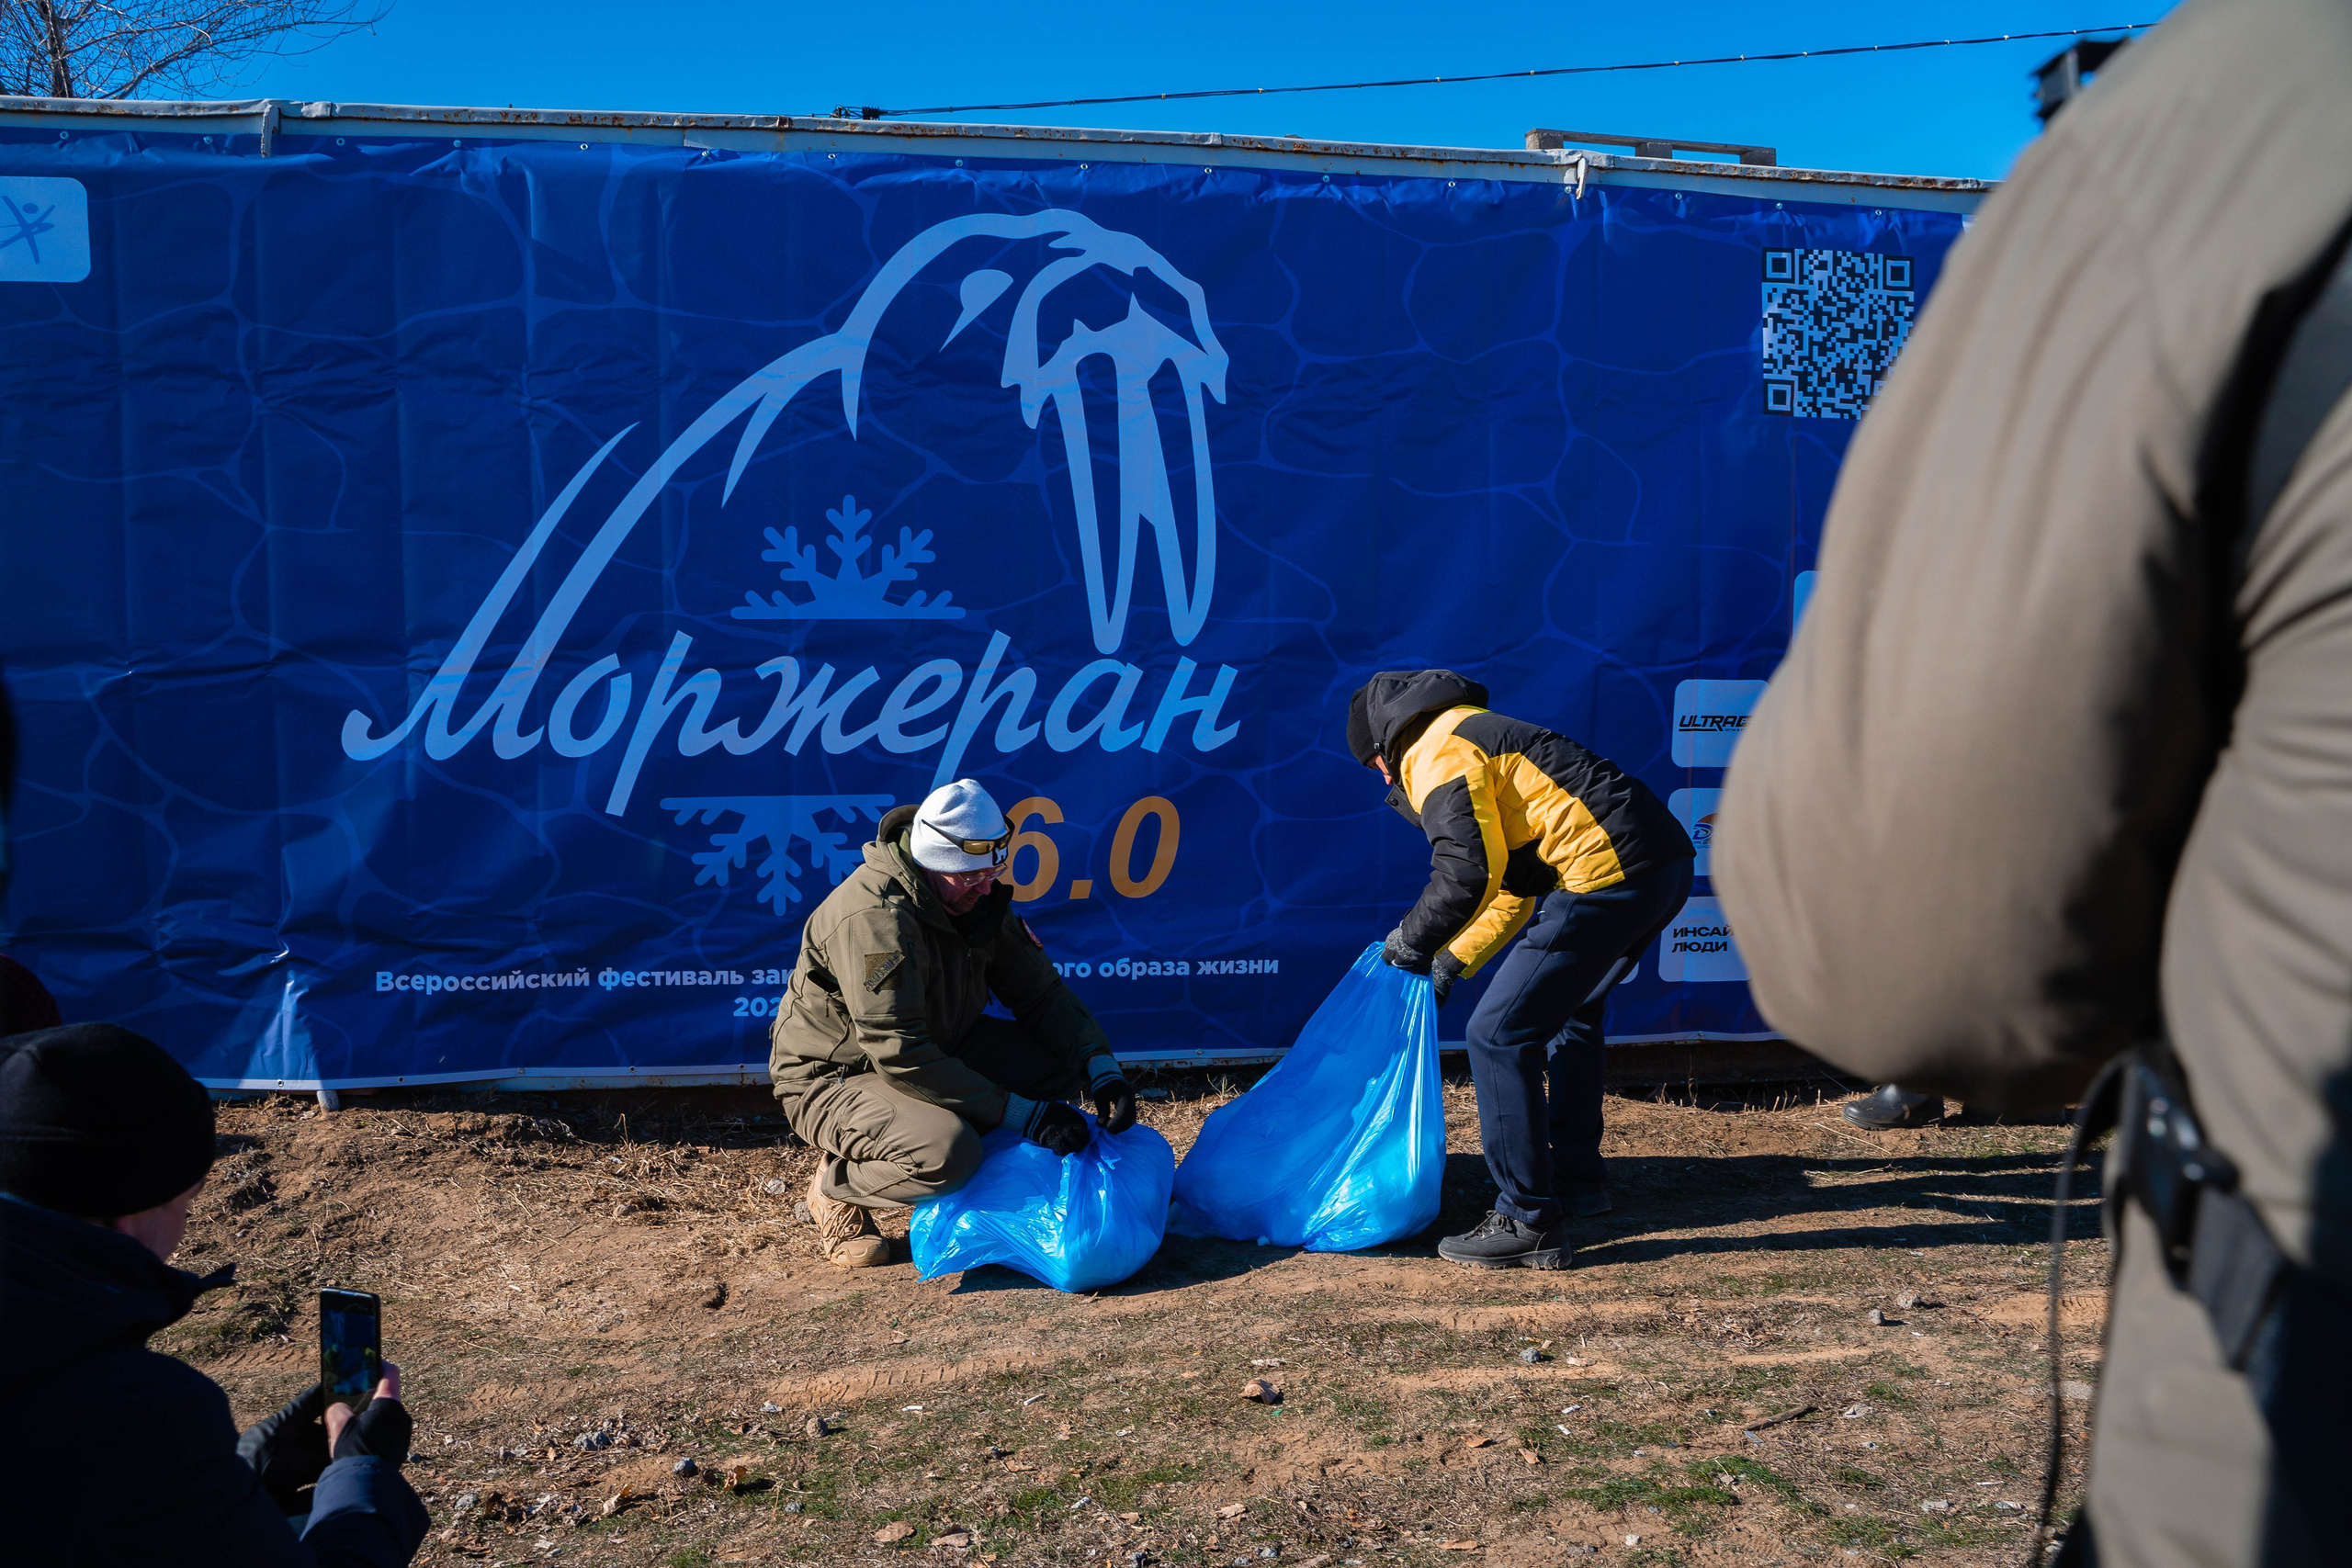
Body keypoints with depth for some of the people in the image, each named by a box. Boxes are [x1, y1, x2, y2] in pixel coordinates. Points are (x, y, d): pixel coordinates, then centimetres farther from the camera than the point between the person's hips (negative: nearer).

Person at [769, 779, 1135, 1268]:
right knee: (948, 1152, -35)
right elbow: (901, 1057, -34)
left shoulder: (977, 896, -4)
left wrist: (1102, 1071, -18)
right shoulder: (873, 918, -31)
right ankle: (837, 1187, -5)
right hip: (834, 1077, -7)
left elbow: (1042, 994, -1)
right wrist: (1019, 1113, -34)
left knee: (1061, 1061, -13)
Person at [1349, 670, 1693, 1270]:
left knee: (1500, 1035, -6)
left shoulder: (1439, 753, -1)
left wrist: (1413, 939, 2)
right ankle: (1577, 1175, 41)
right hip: (1668, 861, 11)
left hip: (1608, 874, -11)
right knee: (1572, 1011, 30)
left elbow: (1469, 875, -14)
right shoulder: (1481, 735, 30)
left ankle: (1530, 1224, -3)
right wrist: (1453, 960, 31)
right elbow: (1516, 886, 32)